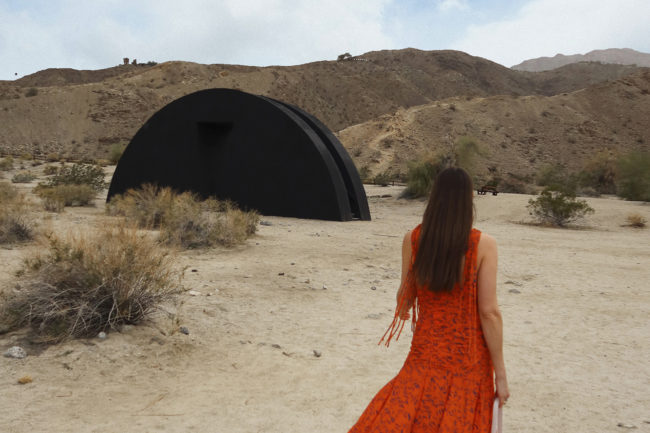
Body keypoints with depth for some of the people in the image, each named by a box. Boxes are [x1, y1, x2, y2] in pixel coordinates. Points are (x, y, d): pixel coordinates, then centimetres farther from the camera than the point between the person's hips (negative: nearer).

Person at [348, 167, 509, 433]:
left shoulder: (412, 239, -6)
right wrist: (500, 372, -6)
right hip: (469, 358, -1)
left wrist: (401, 315, 27)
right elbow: (489, 312, -14)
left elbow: (405, 297, 3)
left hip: (426, 352, 2)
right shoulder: (483, 244, -13)